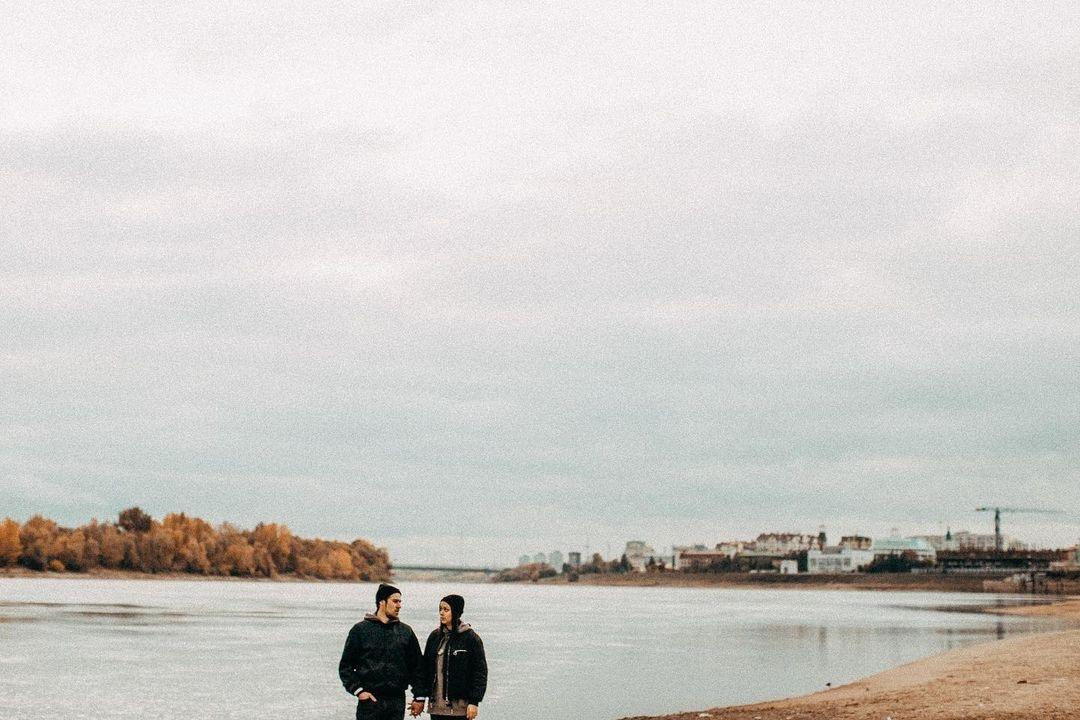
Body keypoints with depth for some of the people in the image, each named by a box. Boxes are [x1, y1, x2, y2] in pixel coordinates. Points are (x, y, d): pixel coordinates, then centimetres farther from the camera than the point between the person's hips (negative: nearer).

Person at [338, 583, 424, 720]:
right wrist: (358, 690, -7)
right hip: (370, 701, -3)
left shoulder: (406, 631, 11)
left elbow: (416, 666, 15)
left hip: (397, 702, 3)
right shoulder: (361, 629, 2)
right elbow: (345, 666, 3)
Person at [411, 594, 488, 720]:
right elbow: (424, 668, 14)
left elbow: (480, 671, -6)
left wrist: (474, 701, -11)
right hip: (436, 704, 5)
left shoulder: (470, 638, -5)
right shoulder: (435, 636, 11)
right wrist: (419, 697, 9)